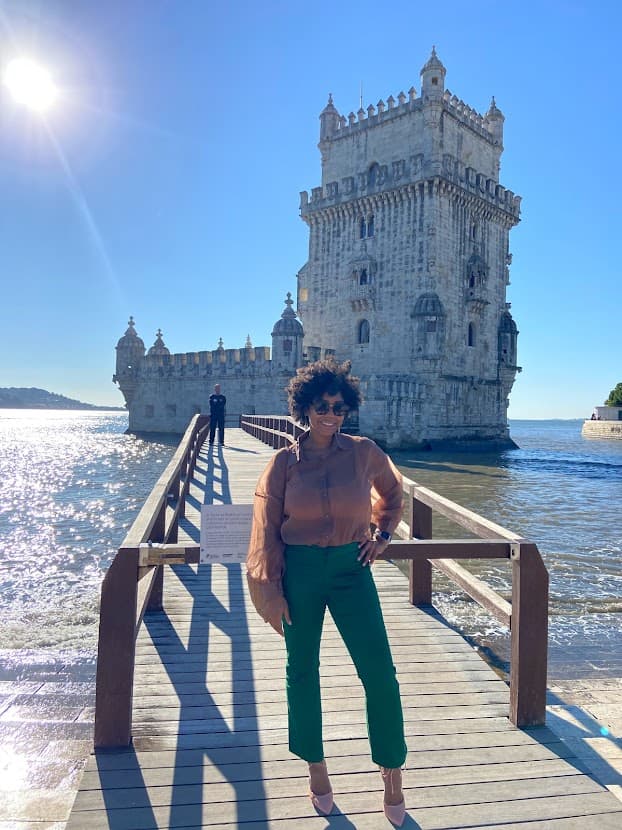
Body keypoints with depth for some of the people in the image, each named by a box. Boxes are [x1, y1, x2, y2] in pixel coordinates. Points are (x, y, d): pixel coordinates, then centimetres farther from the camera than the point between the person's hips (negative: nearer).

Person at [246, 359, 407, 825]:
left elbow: (392, 490, 20)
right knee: (302, 672, 13)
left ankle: (393, 773, 21)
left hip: (351, 568, 0)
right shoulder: (285, 462, -3)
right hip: (300, 571, 0)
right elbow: (268, 531, 0)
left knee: (380, 673, -2)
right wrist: (271, 594, -2)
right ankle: (316, 768, 36)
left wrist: (384, 534, 11)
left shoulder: (365, 453, -1)